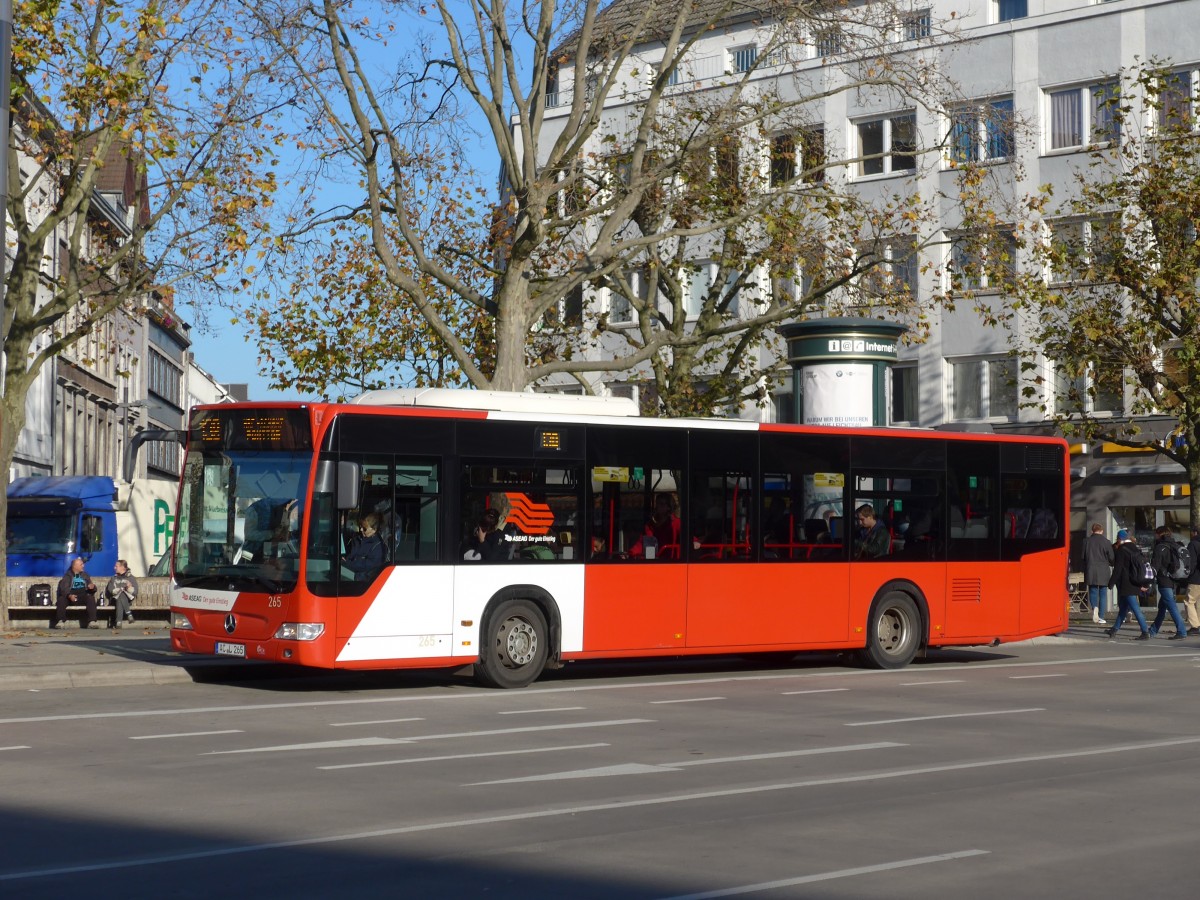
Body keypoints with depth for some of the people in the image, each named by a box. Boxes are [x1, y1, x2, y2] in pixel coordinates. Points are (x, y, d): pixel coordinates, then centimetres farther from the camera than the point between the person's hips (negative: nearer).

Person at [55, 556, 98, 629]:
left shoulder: (85, 575, 17)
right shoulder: (68, 576, 7)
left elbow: (91, 590, 15)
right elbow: (64, 588, -8)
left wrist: (92, 587, -12)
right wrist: (69, 595, -31)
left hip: (83, 596, 2)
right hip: (70, 597, -2)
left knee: (91, 598, -29)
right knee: (61, 599, -32)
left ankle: (92, 622, -37)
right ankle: (61, 621, -32)